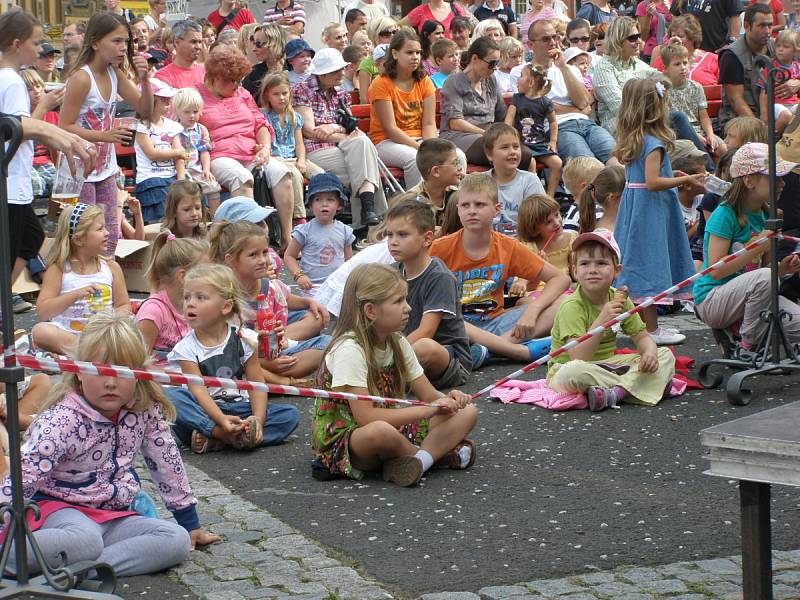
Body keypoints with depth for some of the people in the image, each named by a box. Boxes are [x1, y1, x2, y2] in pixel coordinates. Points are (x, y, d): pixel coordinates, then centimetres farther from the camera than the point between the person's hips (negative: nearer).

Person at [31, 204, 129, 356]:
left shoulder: (111, 267, 9)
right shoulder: (58, 269, 1)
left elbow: (124, 306, 12)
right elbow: (43, 312, -6)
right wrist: (76, 295, -18)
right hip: (67, 333, -2)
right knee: (40, 331, -32)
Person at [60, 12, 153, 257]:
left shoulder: (115, 74, 4)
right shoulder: (82, 78, -18)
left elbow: (145, 110, 8)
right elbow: (64, 127, -20)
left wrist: (144, 78, -9)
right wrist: (105, 136, -29)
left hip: (105, 167, 8)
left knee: (111, 237, 9)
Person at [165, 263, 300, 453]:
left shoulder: (243, 339, 1)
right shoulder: (186, 348, -4)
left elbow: (256, 384, -1)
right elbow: (198, 390, -15)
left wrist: (258, 418, -20)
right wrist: (221, 420, -33)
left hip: (239, 407, 2)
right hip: (206, 411, -2)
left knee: (291, 414, -19)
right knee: (171, 396, -30)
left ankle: (213, 440, -31)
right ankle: (226, 435, -34)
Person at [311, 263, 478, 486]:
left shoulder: (398, 343, 4)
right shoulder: (349, 349, -21)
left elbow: (429, 395, 7)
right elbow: (366, 417, -28)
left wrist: (448, 400, -18)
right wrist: (430, 409, -25)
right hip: (341, 440, -8)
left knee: (467, 412, -4)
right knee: (380, 431, -43)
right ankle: (439, 452, -13)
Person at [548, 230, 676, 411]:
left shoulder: (619, 300, 0)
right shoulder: (572, 307, -20)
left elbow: (642, 337, 4)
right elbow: (578, 358, -28)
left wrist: (649, 353, -21)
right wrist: (601, 320, -37)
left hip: (608, 365, 7)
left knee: (665, 355, -4)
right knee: (573, 371, -42)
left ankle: (614, 393, -27)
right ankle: (629, 386, -21)